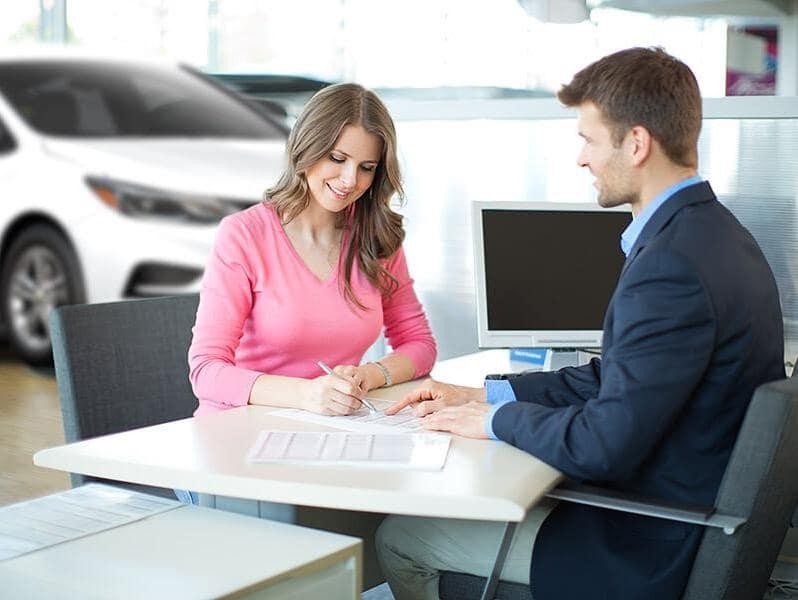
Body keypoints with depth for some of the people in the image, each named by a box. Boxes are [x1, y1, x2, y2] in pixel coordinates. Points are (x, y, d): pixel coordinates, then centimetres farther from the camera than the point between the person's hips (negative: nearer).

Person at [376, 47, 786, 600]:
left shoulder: (672, 267, -29)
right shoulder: (709, 230, 4)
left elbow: (602, 447, -28)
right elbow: (617, 377, 11)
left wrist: (495, 419, -10)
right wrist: (484, 395, 7)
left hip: (653, 549, -9)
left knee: (399, 538, 2)